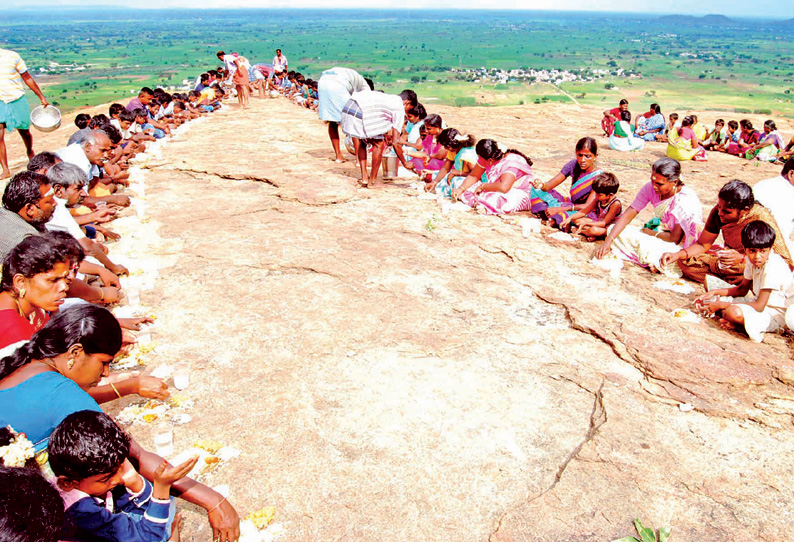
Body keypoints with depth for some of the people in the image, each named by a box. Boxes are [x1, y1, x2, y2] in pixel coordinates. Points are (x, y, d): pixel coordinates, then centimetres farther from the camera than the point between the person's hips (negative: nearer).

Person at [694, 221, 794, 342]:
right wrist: (715, 292, 0)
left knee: (734, 312, -35)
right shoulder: (752, 260, -1)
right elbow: (742, 289, 14)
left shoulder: (772, 267, -26)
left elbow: (759, 306, -27)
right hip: (761, 305, 9)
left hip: (777, 315, -9)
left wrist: (721, 305, -24)